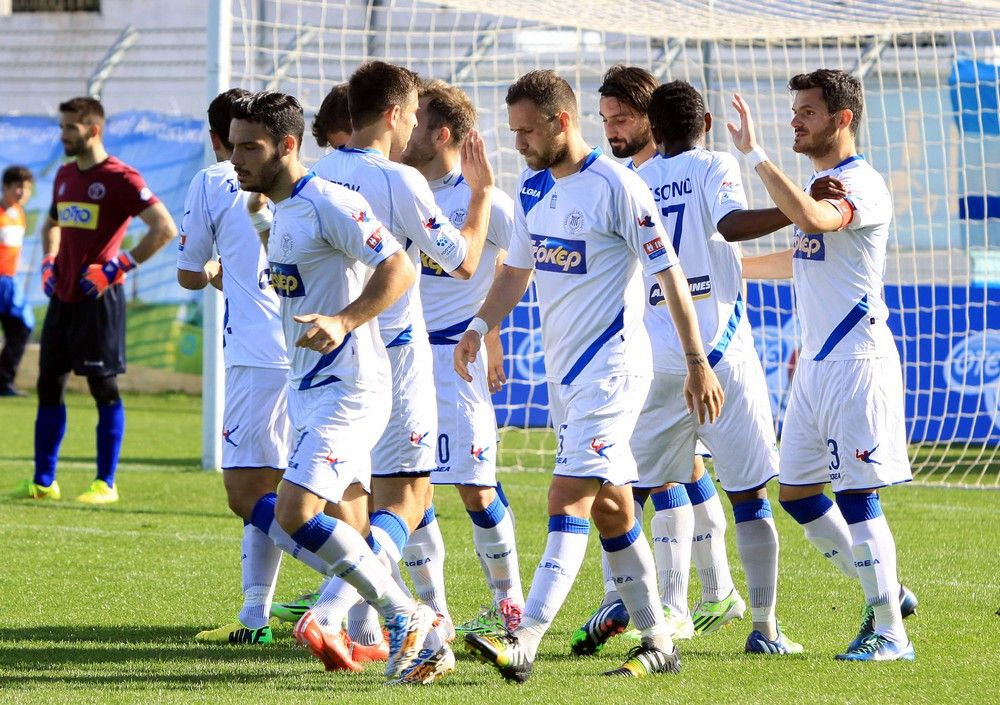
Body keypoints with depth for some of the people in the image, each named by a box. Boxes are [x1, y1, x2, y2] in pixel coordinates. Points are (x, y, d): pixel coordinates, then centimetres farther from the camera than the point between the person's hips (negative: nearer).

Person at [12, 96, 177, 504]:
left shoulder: (120, 179, -10)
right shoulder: (65, 175, 14)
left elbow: (165, 229, -15)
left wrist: (118, 266, -17)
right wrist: (49, 263, 13)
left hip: (98, 299, -8)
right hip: (63, 298, 8)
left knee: (104, 389, -3)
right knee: (48, 386, 8)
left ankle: (106, 485, 3)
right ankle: (43, 482, 14)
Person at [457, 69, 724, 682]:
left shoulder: (616, 186, -14)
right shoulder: (533, 189, 9)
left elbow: (670, 275, -12)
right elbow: (517, 270, 21)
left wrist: (698, 364, -11)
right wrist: (481, 326, 4)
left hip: (612, 364, -9)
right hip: (563, 368, 9)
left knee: (569, 499, -15)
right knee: (610, 508, 12)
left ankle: (524, 643, -23)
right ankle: (658, 642, 19)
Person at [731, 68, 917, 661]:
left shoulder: (863, 185, -14)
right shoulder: (821, 186, 16)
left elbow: (813, 219, -35)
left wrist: (755, 153, -33)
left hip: (856, 362, -10)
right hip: (815, 365, 10)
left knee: (857, 497, -9)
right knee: (797, 492, 10)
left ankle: (890, 633, -3)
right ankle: (887, 593, 21)